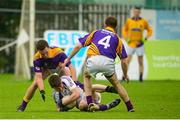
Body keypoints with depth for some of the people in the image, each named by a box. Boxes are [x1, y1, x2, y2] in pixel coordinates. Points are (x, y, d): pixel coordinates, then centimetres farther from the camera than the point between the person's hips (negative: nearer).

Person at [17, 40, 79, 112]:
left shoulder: (58, 52, -41)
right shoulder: (37, 58, -36)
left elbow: (71, 67, -39)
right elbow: (38, 77, -37)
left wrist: (75, 82, -50)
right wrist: (42, 91, -50)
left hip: (58, 67, 0)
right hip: (45, 69, 0)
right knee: (35, 84, -17)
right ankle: (23, 106, -1)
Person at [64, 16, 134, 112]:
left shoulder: (96, 32, 27)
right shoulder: (117, 38, 25)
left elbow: (78, 46, 21)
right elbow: (124, 61, 20)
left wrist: (68, 58, 31)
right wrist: (125, 75, 35)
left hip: (93, 60, 0)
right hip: (108, 61, 0)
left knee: (86, 76, 32)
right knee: (116, 84, 26)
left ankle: (90, 102, 17)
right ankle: (130, 107, 23)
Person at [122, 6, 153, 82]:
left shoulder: (143, 21, 0)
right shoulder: (129, 21, 3)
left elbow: (149, 30, 11)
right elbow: (124, 30, 18)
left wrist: (145, 39, -2)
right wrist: (126, 38, 5)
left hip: (139, 44, 0)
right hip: (131, 44, 0)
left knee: (140, 62, 2)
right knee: (127, 61, -8)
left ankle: (141, 78, 7)